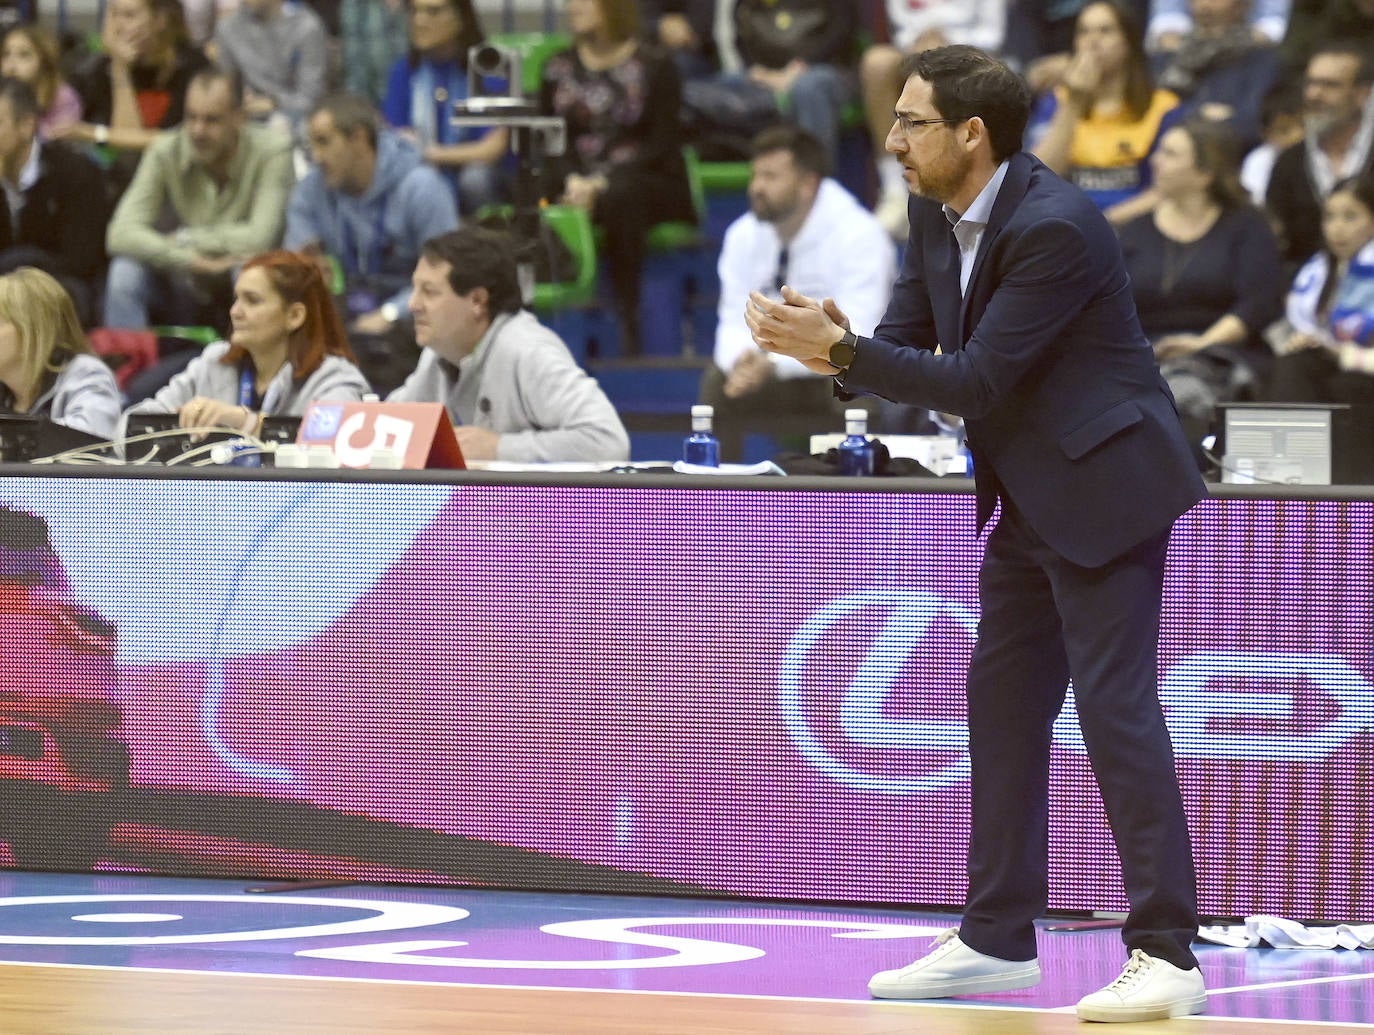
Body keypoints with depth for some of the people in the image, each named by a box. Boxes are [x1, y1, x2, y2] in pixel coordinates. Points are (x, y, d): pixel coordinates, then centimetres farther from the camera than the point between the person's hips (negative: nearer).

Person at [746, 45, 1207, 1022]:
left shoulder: (1053, 228, -25)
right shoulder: (936, 211, 3)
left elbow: (980, 380, -25)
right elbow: (908, 338, 6)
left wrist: (842, 349, -25)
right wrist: (831, 345, -16)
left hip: (1106, 483, -10)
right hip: (1029, 494, 10)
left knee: (1115, 705, -12)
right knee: (1002, 702, 12)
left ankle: (1165, 955, -10)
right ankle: (998, 940, 20)